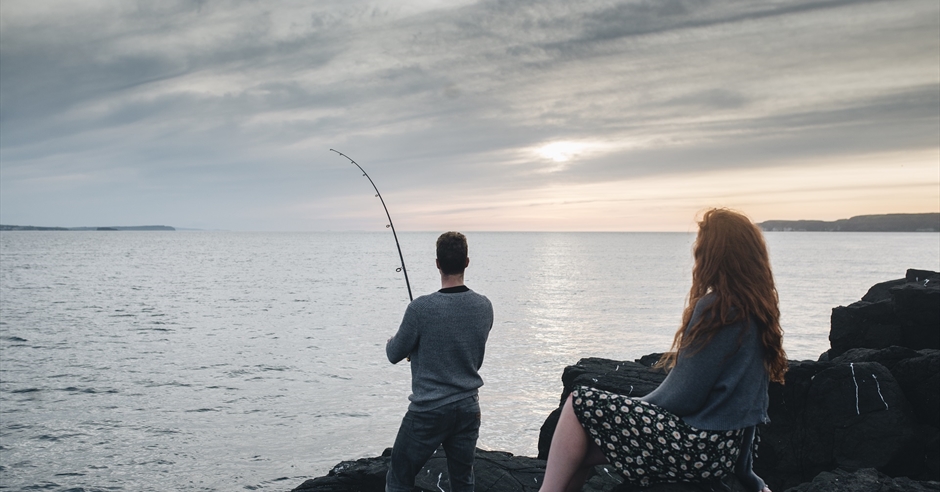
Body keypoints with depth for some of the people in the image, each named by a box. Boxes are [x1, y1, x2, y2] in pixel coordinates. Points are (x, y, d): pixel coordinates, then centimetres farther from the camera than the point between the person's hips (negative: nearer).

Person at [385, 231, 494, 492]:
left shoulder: (421, 308, -19)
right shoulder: (484, 306, -3)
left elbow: (395, 355, -5)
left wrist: (390, 342, 19)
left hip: (428, 410, -5)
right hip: (468, 409, 5)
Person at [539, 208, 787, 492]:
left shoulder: (716, 309, -17)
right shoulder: (756, 308, 9)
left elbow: (684, 398, -17)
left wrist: (634, 410, -1)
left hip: (703, 448, -9)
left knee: (580, 405, -7)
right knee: (581, 448, 8)